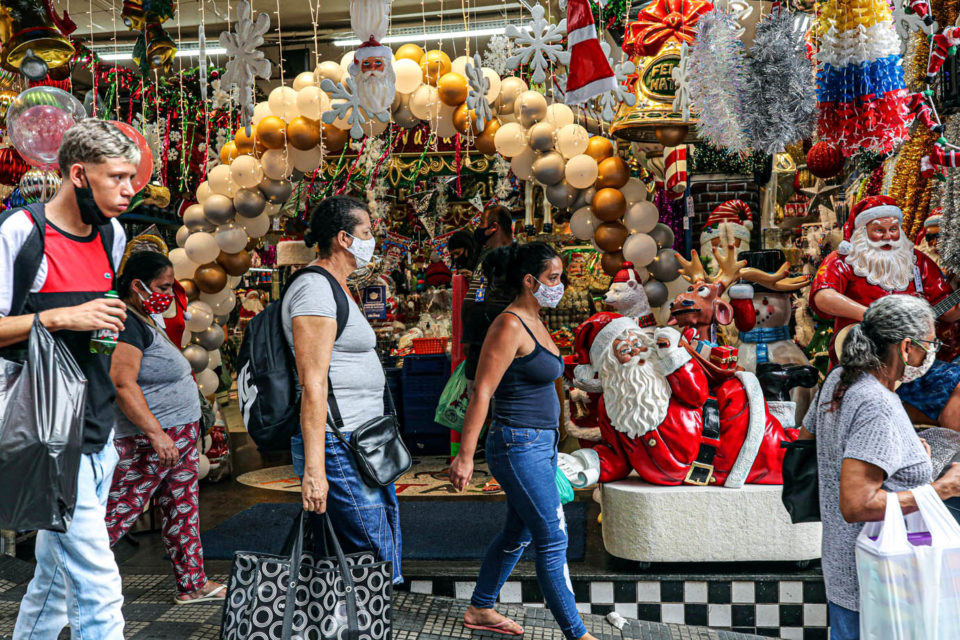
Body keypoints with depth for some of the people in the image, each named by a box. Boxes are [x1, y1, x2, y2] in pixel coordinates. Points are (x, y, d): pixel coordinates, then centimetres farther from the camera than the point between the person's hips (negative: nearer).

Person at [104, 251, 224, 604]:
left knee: (182, 509, 14)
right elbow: (122, 384, -25)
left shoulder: (146, 320, 15)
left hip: (180, 438, 11)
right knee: (119, 512, -4)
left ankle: (192, 583, 23)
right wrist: (156, 433, -28)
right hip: (149, 441, -10)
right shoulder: (125, 323, -17)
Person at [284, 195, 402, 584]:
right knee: (375, 559, -6)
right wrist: (313, 469, -25)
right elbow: (312, 384, -22)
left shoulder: (336, 289, 18)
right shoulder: (314, 289, -15)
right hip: (338, 448, -11)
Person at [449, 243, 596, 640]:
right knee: (554, 539, -2)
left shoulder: (534, 323, 11)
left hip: (541, 443, 10)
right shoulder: (509, 325, -17)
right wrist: (465, 455, -23)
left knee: (518, 533, 18)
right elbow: (482, 392, -21)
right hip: (519, 447, -10)